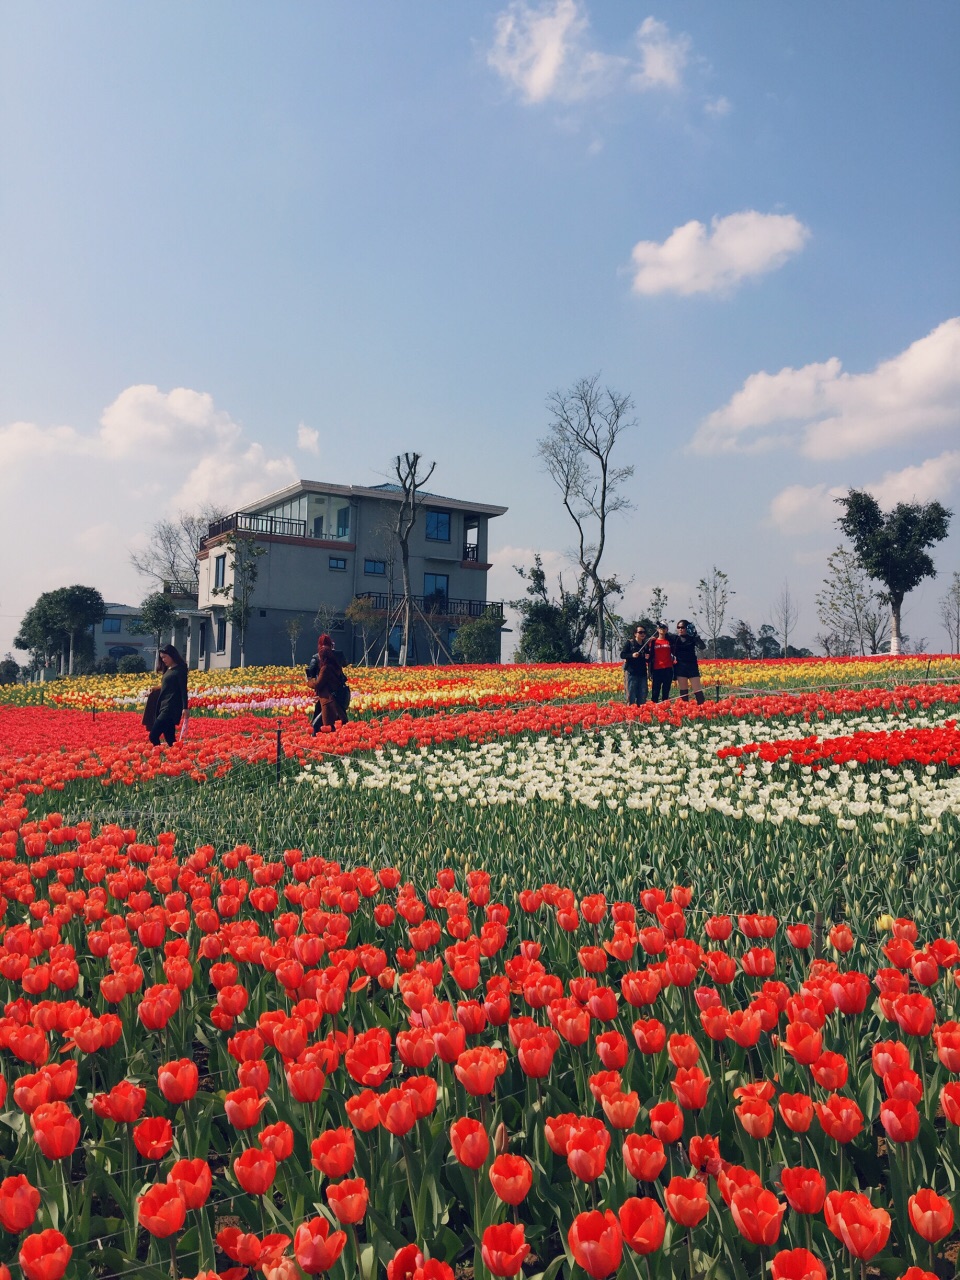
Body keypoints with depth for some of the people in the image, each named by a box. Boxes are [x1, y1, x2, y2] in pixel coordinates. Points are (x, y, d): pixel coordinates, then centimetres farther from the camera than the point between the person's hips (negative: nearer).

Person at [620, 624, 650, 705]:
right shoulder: (629, 643, 0)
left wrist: (647, 658, -1)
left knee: (643, 695, 5)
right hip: (631, 672, -5)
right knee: (631, 695, -5)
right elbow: (622, 655, -3)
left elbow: (647, 660, 22)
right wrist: (632, 655, -18)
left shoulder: (646, 645, 13)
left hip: (642, 673, 5)